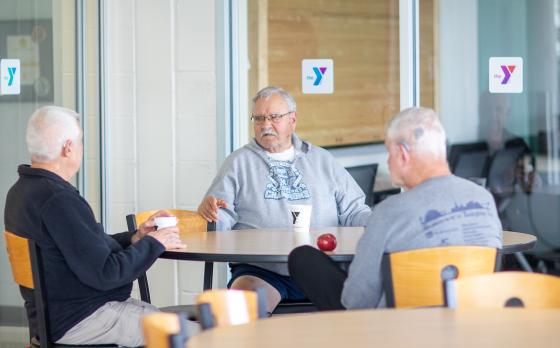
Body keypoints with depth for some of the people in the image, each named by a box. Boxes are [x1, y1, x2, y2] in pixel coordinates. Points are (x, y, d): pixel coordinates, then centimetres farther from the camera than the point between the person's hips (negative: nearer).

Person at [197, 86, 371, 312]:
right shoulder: (239, 162, 15)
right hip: (260, 269, -2)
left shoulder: (322, 160, 21)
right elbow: (223, 218, 5)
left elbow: (353, 211, 19)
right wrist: (209, 210, -18)